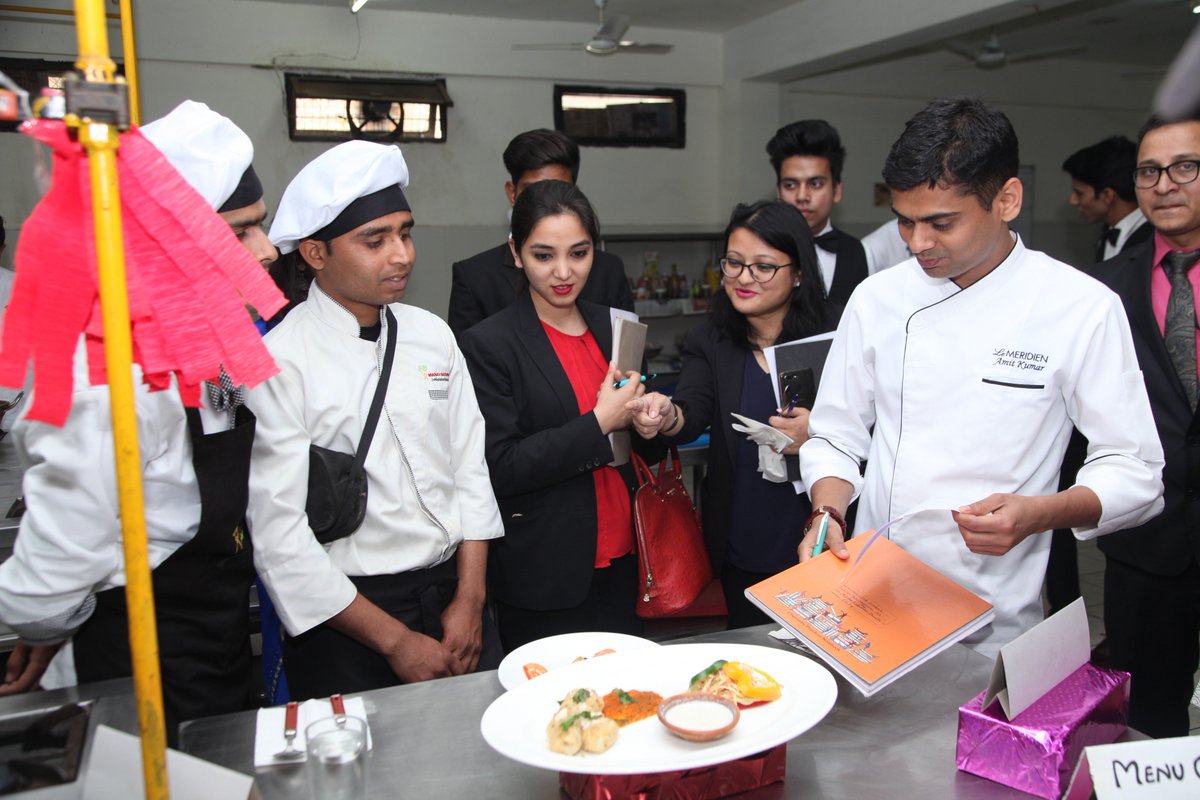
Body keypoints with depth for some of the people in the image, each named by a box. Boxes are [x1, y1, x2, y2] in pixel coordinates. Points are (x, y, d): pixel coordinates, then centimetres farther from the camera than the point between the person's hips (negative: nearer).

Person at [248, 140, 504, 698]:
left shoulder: (431, 334, 4)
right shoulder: (278, 363, -14)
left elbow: (470, 468, 6)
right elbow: (279, 536, -15)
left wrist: (469, 600, -2)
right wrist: (394, 639, -12)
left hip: (454, 596, 5)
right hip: (347, 616, -4)